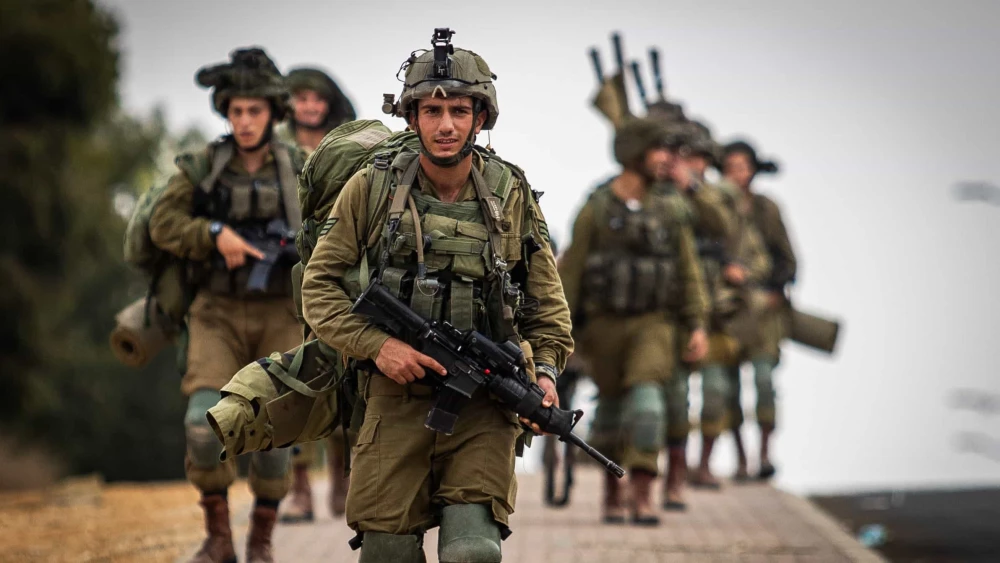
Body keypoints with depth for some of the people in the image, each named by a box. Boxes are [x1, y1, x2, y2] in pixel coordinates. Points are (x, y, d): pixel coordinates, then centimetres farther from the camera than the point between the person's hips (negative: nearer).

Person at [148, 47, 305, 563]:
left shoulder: (298, 169, 2)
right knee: (206, 419, -19)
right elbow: (163, 224, -7)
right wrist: (216, 235, -21)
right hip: (218, 314, 0)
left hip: (279, 316, 0)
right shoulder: (203, 167, 1)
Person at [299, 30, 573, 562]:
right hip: (397, 398, 0)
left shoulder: (513, 197, 4)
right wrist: (376, 344, -11)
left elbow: (548, 303, 13)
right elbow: (319, 286, 3)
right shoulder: (371, 189, 0)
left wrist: (546, 370, -3)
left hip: (484, 405, 0)